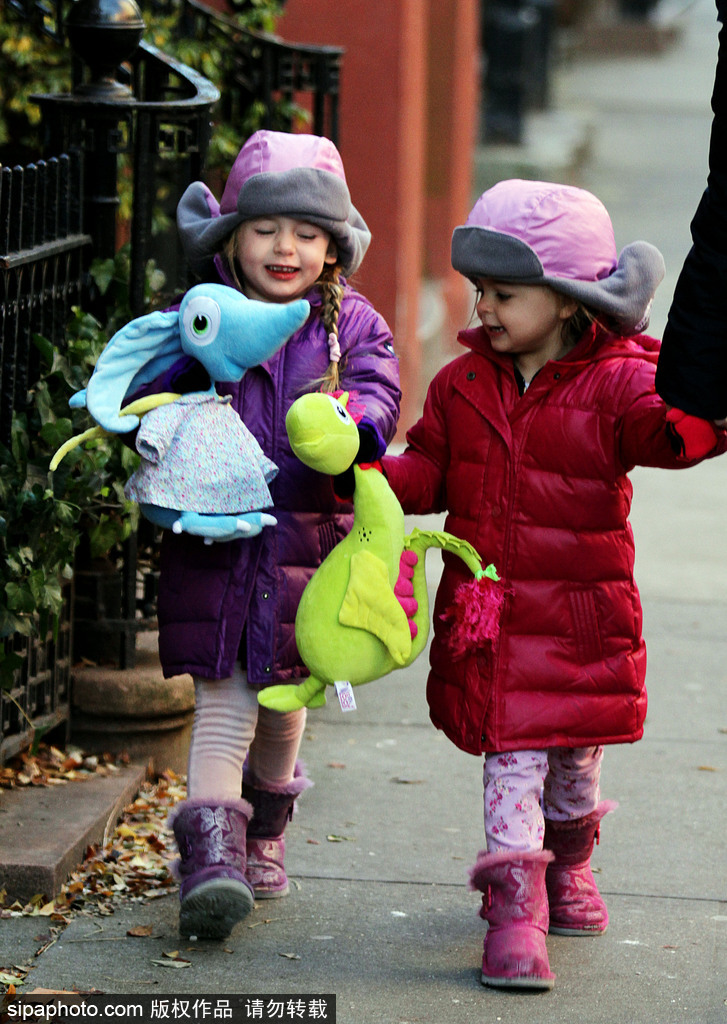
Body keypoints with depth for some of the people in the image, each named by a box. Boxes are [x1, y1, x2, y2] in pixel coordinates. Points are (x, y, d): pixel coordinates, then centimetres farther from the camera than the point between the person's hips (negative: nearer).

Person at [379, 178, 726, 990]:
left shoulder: (617, 382, -10)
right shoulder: (463, 384, 3)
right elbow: (428, 473, 9)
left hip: (581, 614, -1)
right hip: (486, 610, 1)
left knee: (578, 752, 15)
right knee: (511, 754, -4)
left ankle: (568, 863, 42)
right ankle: (514, 905, 0)